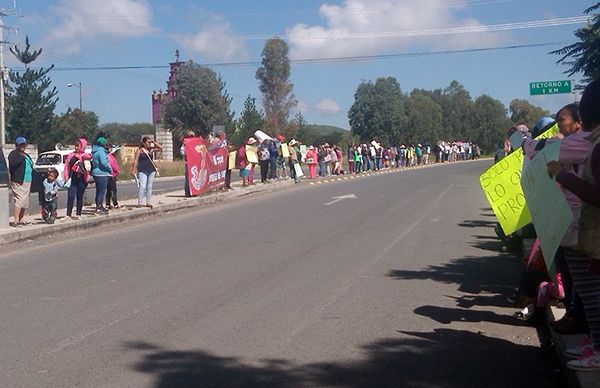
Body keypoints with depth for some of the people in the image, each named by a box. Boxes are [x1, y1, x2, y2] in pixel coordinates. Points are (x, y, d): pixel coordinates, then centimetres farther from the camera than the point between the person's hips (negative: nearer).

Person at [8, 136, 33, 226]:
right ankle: (16, 221, -15)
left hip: (27, 181, 9)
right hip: (18, 182, -9)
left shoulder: (25, 155, 23)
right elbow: (12, 163, -21)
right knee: (19, 200, -15)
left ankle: (22, 219, 17)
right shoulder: (13, 154, -4)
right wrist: (21, 157, -20)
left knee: (25, 202, 10)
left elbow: (30, 166, 27)